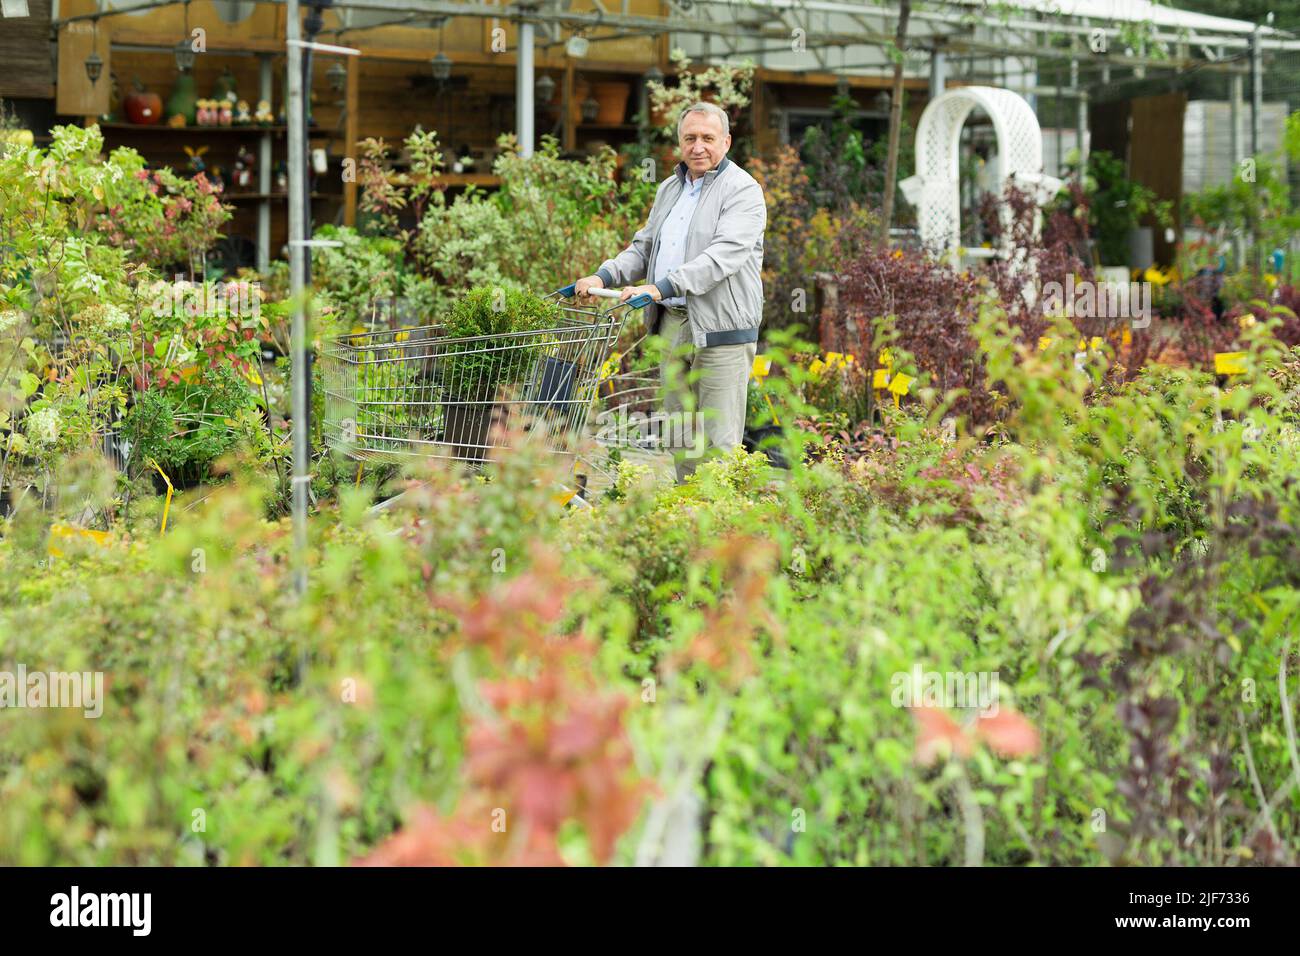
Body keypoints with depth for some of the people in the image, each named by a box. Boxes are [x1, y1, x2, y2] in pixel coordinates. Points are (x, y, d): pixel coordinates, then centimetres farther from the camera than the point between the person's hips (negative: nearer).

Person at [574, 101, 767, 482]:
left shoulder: (742, 190, -8)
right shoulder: (670, 189, 18)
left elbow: (724, 255, -22)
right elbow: (644, 247, 22)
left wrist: (661, 287, -31)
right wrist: (604, 276, 2)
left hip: (721, 330, -7)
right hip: (671, 325, 8)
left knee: (719, 442, -8)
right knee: (680, 437, 12)